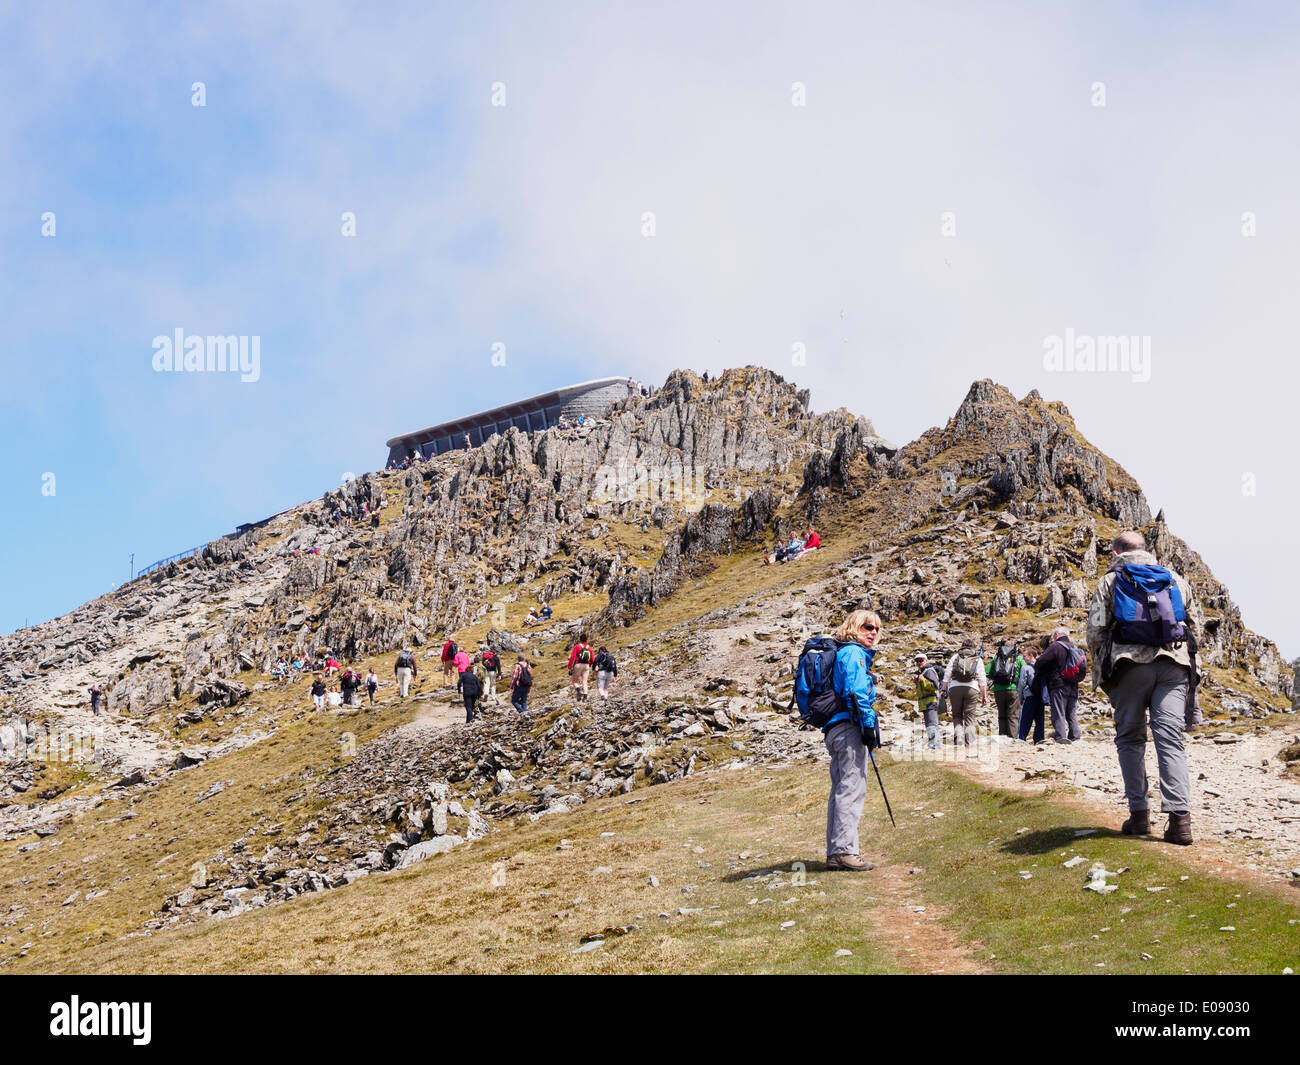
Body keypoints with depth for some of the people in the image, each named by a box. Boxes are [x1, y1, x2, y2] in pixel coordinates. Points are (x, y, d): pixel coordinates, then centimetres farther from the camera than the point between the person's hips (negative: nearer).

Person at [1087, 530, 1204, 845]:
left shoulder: (1111, 580, 13)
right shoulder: (1176, 580, 22)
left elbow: (1096, 630, 3)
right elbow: (1197, 626, 19)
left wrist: (1101, 674, 11)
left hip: (1130, 663, -2)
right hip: (1175, 665, 2)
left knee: (1130, 738, 10)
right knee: (1170, 741, -3)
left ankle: (1139, 813, 4)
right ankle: (1180, 817, -15)